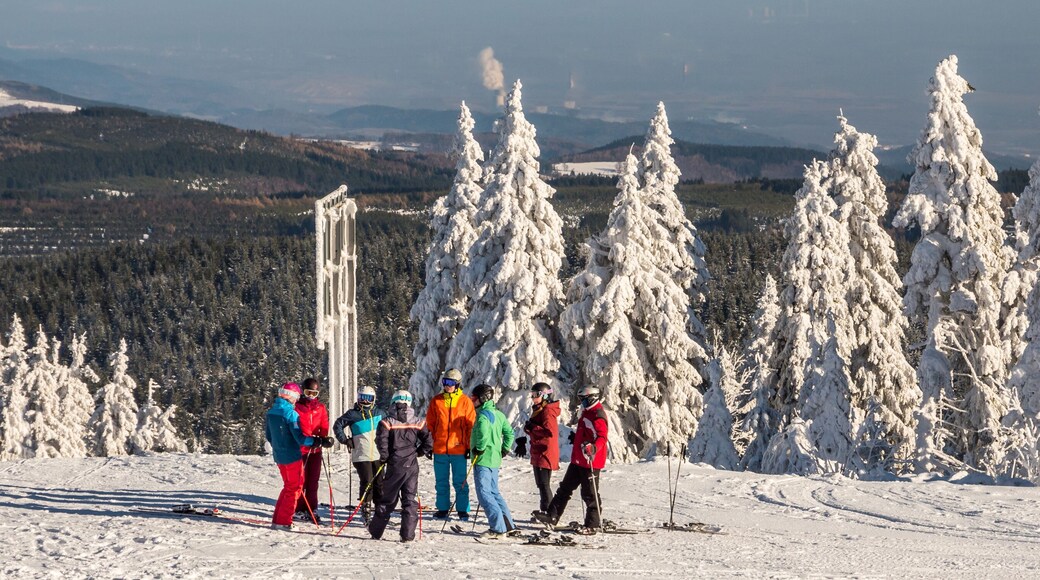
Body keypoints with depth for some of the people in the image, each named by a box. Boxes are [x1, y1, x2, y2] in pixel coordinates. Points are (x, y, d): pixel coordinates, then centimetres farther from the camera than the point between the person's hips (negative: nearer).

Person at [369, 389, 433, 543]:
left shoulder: (387, 422, -5)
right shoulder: (417, 422, 2)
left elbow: (381, 441, -16)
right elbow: (429, 442, -2)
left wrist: (384, 457, -1)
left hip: (394, 466, -1)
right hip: (412, 466, 1)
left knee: (388, 499, 9)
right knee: (410, 500, 6)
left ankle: (376, 531, 16)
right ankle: (407, 535, 1)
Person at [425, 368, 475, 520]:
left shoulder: (465, 402, 1)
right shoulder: (436, 401, 7)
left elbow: (470, 426, 2)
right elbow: (430, 423, 12)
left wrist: (469, 446, -2)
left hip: (459, 449, -2)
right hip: (439, 449, 3)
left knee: (460, 482, 0)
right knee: (441, 481, 7)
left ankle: (463, 510, 6)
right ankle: (442, 509, 15)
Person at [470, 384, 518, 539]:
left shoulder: (483, 415, -15)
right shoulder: (498, 414, 13)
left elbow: (483, 434, -33)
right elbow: (509, 432, 20)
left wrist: (479, 449, -20)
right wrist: (504, 449, 20)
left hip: (483, 459, -10)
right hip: (495, 459, 10)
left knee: (484, 494, -8)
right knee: (494, 492, 19)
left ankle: (498, 528, -12)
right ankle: (507, 523, 21)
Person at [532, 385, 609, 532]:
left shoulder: (598, 416, -16)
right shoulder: (587, 413, 15)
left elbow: (602, 437, -27)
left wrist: (593, 448, -43)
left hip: (591, 461, -10)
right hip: (579, 460, 10)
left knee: (590, 494, -3)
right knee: (565, 488, 10)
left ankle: (593, 524, 6)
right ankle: (552, 516, 13)